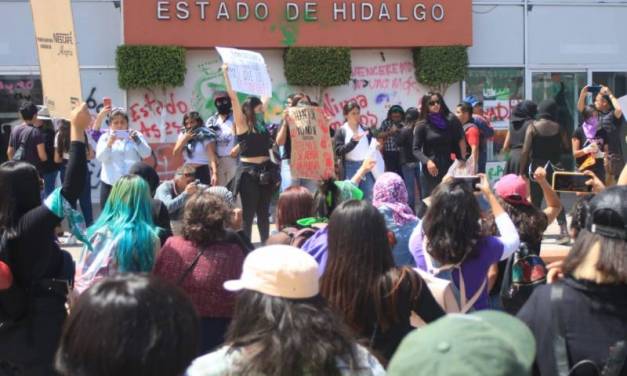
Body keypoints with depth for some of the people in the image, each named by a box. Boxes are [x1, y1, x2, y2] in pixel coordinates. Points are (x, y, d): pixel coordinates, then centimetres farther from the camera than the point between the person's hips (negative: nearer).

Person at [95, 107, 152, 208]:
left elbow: (146, 154, -2)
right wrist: (109, 143, -19)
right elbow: (100, 158, -4)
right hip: (110, 183, 1)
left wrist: (136, 140, -17)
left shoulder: (135, 136, 10)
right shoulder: (105, 137, 10)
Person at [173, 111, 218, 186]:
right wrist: (184, 139, -6)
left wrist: (214, 173, -27)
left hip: (202, 172, -5)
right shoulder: (183, 135, 12)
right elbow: (175, 153, 6)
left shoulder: (206, 136, -6)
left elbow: (212, 157, -14)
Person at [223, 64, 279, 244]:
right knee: (248, 213, 0)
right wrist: (226, 73, -12)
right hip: (249, 172, -6)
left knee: (264, 212, 13)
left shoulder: (261, 125, 9)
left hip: (265, 172, 6)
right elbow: (233, 97, -12)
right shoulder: (243, 125, -7)